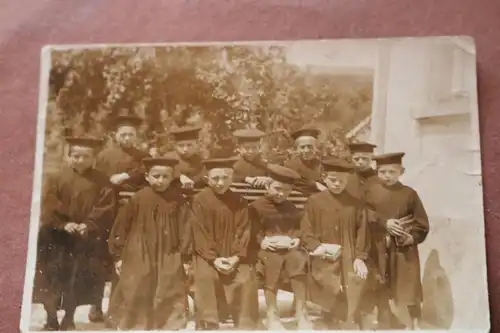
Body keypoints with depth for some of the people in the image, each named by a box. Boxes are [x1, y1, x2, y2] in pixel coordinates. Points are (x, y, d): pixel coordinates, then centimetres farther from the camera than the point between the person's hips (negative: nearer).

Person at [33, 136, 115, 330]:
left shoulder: (101, 182, -2)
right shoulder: (59, 179, -1)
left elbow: (105, 209, -7)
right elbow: (50, 206, -6)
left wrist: (89, 225, -19)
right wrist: (64, 224, -19)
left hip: (88, 239, 0)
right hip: (58, 237, 0)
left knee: (78, 281, 7)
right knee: (53, 278, 3)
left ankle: (68, 319, 23)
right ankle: (51, 319, 18)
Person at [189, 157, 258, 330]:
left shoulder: (239, 202, 3)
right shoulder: (199, 200, -3)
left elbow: (243, 232, 0)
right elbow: (199, 233, -7)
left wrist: (236, 257, -14)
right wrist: (213, 258, -16)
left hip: (233, 255, 2)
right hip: (207, 255, -2)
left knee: (245, 280, -20)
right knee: (205, 277, -28)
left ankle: (245, 324, -3)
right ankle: (208, 324, -14)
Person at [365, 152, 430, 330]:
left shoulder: (409, 193, -2)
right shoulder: (372, 192, 1)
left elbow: (422, 223, -1)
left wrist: (412, 237, -17)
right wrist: (385, 224, -17)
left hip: (405, 250, -1)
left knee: (409, 291, 0)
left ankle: (414, 324, 13)